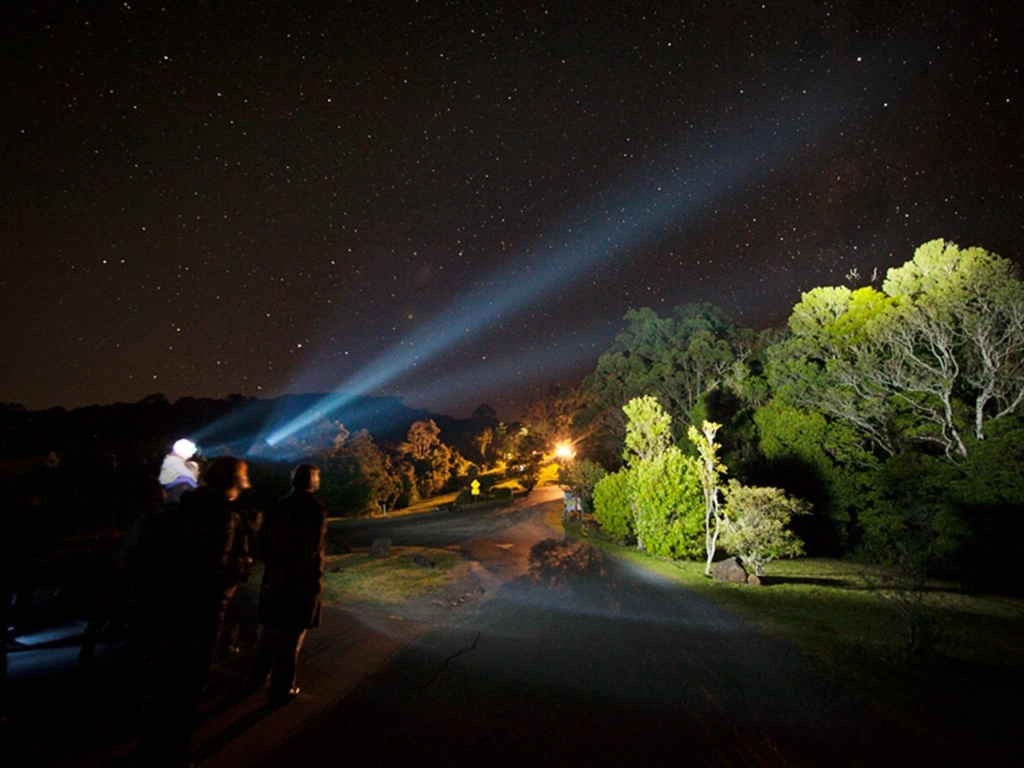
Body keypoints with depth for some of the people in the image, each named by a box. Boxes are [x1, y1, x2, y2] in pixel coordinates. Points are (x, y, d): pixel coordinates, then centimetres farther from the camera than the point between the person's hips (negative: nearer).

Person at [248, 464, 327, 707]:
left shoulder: (280, 505, 3)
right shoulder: (316, 509, -16)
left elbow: (264, 538, 5)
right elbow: (312, 548, -21)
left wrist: (272, 565, 12)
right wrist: (313, 576, -9)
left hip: (276, 577, 6)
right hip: (302, 580, -6)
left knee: (271, 630, 23)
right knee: (291, 635, 6)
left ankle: (258, 678, 37)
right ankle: (281, 690, 16)